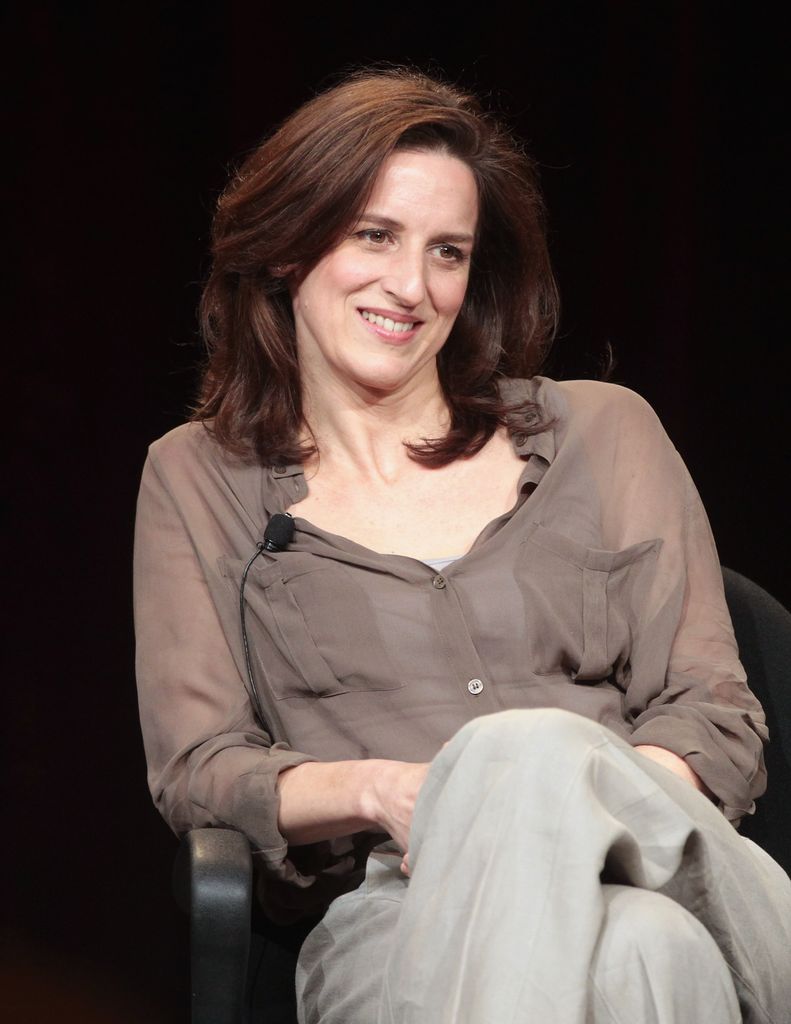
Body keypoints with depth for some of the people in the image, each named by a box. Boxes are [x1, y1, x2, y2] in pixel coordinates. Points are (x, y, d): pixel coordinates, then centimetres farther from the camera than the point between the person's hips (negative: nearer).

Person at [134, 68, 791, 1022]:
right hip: (384, 918, -2)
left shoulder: (602, 433, 17)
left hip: (643, 872, 3)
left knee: (528, 748, -37)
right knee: (638, 948, -40)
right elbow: (196, 769, 10)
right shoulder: (199, 479, 17)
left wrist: (564, 795, -11)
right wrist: (378, 791, -12)